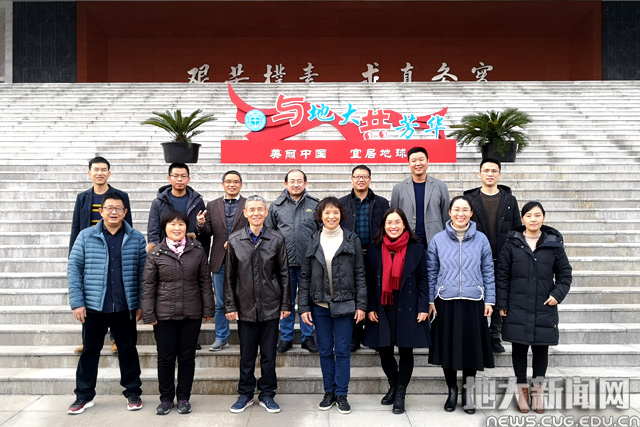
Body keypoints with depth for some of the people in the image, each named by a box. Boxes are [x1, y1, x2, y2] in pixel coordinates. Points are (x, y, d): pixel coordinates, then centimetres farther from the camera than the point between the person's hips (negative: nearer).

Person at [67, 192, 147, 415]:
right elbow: (74, 269, 0)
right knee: (90, 351, 11)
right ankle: (84, 395, 26)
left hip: (125, 307, 0)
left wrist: (141, 303, -3)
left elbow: (143, 273, 1)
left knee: (128, 350, 10)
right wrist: (77, 302, -6)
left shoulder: (136, 239, 0)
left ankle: (133, 393, 24)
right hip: (93, 306, 0)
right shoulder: (86, 236, 0)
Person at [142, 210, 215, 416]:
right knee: (165, 358, 9)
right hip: (164, 314, 0)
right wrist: (148, 314, -4)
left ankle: (183, 397, 24)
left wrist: (208, 309, 1)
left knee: (187, 357, 10)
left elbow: (205, 281, 2)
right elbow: (148, 285, -1)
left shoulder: (197, 251, 0)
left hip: (192, 314, 1)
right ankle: (166, 398, 25)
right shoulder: (156, 253, -2)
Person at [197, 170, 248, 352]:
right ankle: (221, 338, 22)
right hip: (220, 261, 2)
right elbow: (208, 233, 6)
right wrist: (201, 224, -15)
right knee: (220, 303, 10)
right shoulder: (212, 205, 9)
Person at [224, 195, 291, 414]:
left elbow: (284, 274, 1)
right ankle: (245, 394, 27)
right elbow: (229, 276, 3)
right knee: (247, 354, 11)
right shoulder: (234, 240, 0)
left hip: (270, 306, 0)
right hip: (245, 306, 1)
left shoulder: (277, 239, -2)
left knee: (269, 354, 9)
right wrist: (230, 305, 0)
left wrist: (286, 304, 0)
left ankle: (267, 395, 24)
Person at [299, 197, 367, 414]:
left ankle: (341, 394, 17)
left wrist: (361, 305, -6)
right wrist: (304, 307, -1)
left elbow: (360, 274, -1)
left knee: (342, 351, 4)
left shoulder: (352, 240, -1)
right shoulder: (313, 242, 2)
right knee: (325, 351, 10)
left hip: (344, 304, -2)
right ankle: (329, 391, 24)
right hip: (320, 305, 2)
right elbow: (305, 276, 4)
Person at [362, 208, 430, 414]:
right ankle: (393, 385, 33)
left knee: (405, 350, 5)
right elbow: (371, 281, 6)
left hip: (407, 308, -1)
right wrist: (371, 308, -1)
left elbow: (422, 280, 0)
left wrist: (423, 308, -6)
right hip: (382, 308, 2)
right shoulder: (375, 249, 5)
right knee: (384, 350, 6)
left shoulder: (416, 249, 0)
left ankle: (400, 394, 20)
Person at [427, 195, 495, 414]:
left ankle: (468, 393, 23)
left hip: (473, 302, 0)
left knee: (471, 347, 5)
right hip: (445, 302, 0)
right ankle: (452, 391, 25)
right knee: (448, 347, 6)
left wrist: (489, 301, 2)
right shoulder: (438, 240, 2)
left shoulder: (481, 239, 2)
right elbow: (431, 272, 5)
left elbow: (488, 272, 6)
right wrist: (430, 301, 1)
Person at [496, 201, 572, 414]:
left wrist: (558, 294, -6)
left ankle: (537, 391, 24)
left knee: (541, 349, 8)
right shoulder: (512, 243, 0)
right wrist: (502, 304, -2)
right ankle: (522, 390, 21)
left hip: (544, 309, 1)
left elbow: (564, 273, 10)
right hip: (517, 308, -1)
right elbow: (502, 275, 2)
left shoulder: (554, 244, 3)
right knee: (519, 348, 6)